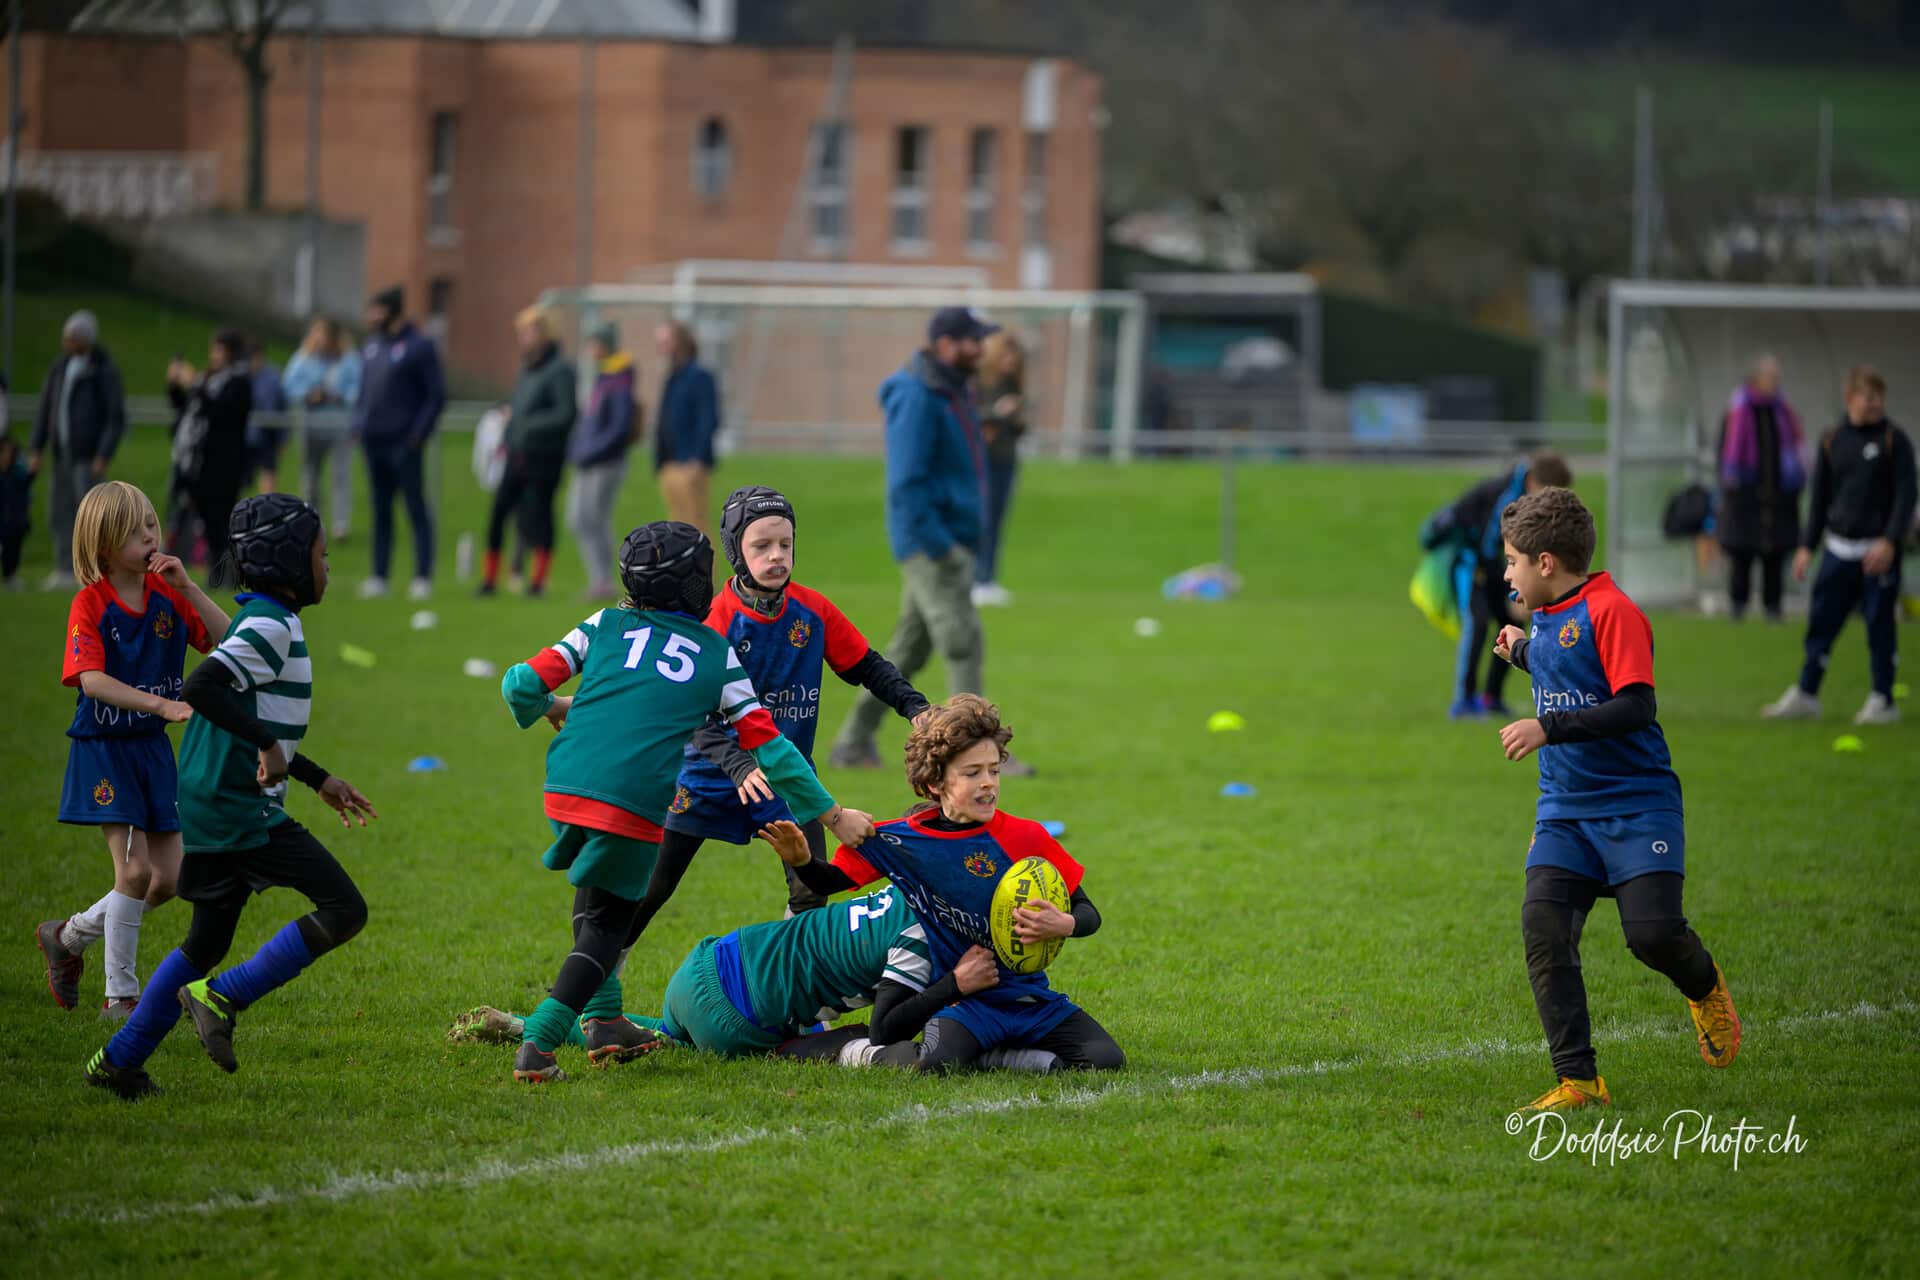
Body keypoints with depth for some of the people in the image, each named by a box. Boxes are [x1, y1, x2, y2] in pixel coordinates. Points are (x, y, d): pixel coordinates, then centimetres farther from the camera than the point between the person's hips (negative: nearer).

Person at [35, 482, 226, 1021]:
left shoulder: (167, 594, 1)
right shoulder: (90, 604, -13)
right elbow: (92, 679, -25)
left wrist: (187, 587, -15)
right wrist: (162, 704, -34)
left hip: (153, 748, 6)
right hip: (104, 748, -6)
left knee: (167, 880, 5)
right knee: (135, 868, -14)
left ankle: (69, 936, 26)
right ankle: (121, 995, -2)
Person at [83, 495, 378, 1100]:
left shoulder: (265, 621, 18)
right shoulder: (271, 625, -14)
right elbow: (200, 688, -28)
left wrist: (321, 781, 28)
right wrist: (266, 744, -25)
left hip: (213, 804, 10)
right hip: (243, 807, -10)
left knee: (208, 941, 18)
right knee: (344, 911, -12)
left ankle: (119, 1061, 22)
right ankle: (222, 999, -10)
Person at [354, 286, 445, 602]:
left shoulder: (418, 347, -7)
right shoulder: (372, 346, 15)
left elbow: (436, 395, -9)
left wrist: (418, 433, -15)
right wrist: (359, 423, 9)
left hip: (404, 445, -7)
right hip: (374, 443, 7)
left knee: (416, 509, -3)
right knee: (380, 510, 10)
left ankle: (423, 577, -2)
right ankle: (379, 576, 14)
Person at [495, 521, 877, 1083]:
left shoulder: (606, 626, 15)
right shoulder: (718, 656, 13)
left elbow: (522, 685, 9)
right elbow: (767, 745, 12)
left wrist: (555, 709, 33)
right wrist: (833, 815, 19)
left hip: (566, 787, 3)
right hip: (636, 805, -3)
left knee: (594, 893, 28)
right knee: (608, 923, 9)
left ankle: (602, 1019, 17)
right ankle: (537, 1045, -7)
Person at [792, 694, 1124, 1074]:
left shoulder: (1027, 838, -4)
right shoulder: (901, 840, -3)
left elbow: (1088, 914, 1)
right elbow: (828, 881, 6)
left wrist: (1063, 925, -22)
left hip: (1031, 996, 2)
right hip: (963, 999, -2)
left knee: (1105, 1060, -16)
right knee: (938, 1065, -34)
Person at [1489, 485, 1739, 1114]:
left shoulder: (1611, 611, -14)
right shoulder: (1548, 617, 13)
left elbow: (1635, 708, -23)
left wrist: (1549, 727, -26)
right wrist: (1524, 652, 29)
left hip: (1636, 803, -7)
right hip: (1565, 810, 7)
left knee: (1654, 933, -17)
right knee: (1543, 928, -12)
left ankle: (1704, 989, 21)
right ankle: (1578, 1081, -8)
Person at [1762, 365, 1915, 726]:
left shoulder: (1894, 441, -3)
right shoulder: (1831, 442, 9)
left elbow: (1905, 495, -7)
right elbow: (1821, 497, 16)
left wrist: (1890, 541, -18)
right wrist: (1808, 545, 11)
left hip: (1879, 551, -4)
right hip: (1839, 548, 4)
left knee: (1880, 625, -1)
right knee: (1822, 621, 4)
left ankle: (1883, 701, 6)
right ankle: (1806, 694, 10)